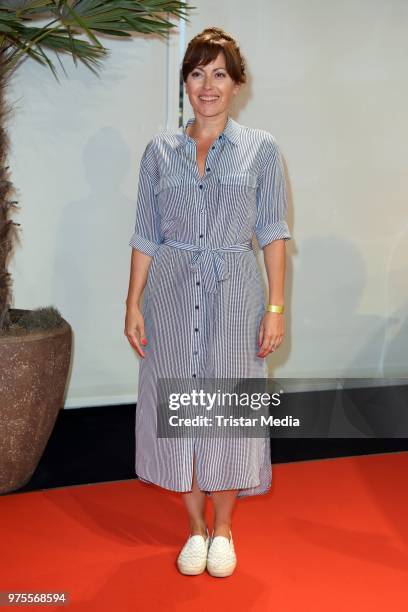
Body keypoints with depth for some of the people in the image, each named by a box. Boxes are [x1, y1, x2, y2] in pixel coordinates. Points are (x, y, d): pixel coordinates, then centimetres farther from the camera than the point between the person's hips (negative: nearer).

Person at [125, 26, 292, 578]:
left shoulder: (261, 149, 2)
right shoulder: (160, 150, 5)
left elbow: (273, 234, 0)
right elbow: (146, 236, 6)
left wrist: (276, 308, -5)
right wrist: (133, 304, 0)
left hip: (234, 293, -1)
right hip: (171, 292, 2)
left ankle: (223, 529, 24)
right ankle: (196, 527, 24)